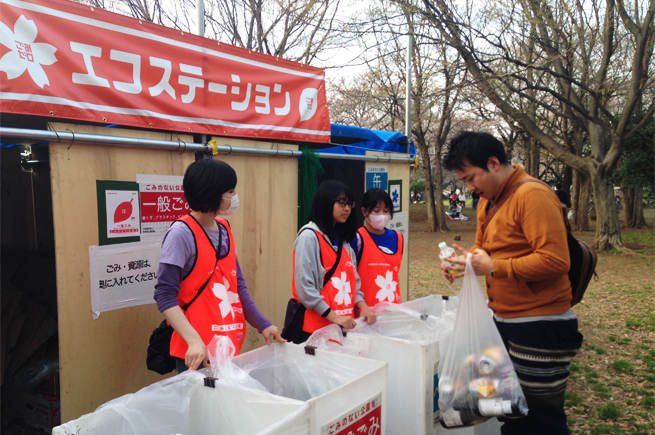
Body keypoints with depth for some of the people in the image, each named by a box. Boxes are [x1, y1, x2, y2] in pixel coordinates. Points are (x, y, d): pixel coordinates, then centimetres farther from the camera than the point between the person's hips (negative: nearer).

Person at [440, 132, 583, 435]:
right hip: (504, 319, 9)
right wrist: (466, 258, -1)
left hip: (539, 327, -8)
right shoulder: (488, 199, 10)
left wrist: (493, 268, -21)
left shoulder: (533, 195, -18)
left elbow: (555, 260, -25)